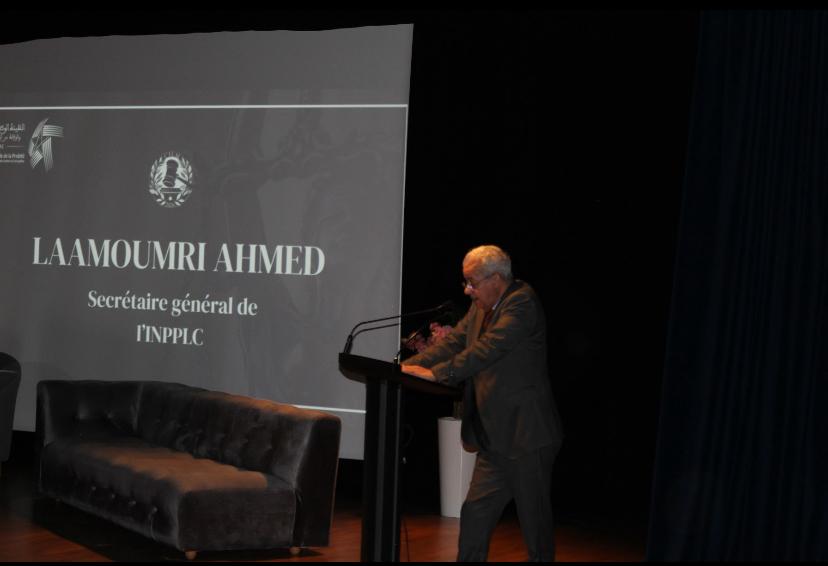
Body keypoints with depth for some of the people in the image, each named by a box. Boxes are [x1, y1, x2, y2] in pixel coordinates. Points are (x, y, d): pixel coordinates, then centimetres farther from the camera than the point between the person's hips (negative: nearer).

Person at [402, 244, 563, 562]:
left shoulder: (522, 301, -15)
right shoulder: (481, 307, 13)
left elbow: (489, 347, -25)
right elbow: (454, 343, 9)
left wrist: (436, 373, -27)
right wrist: (410, 365, -5)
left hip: (527, 437, -8)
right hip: (495, 439, 9)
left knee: (534, 520, 3)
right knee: (475, 514, 9)